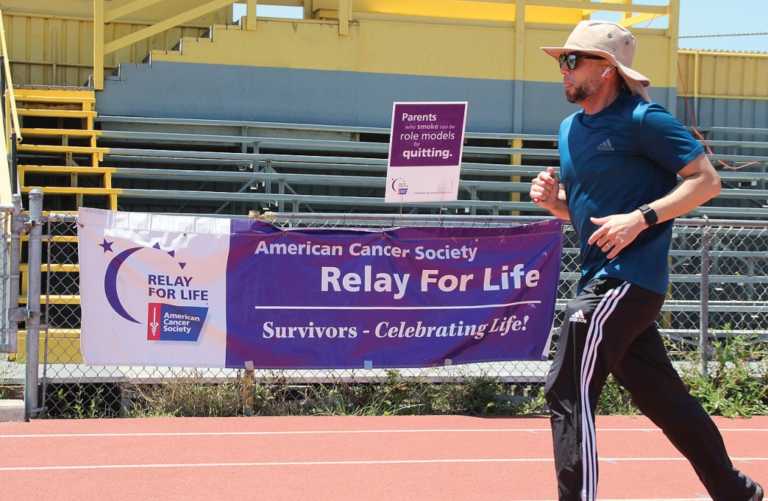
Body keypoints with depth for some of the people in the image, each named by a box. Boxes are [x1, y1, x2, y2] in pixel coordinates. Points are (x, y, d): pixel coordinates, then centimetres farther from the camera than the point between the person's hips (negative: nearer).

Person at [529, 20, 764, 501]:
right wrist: (553, 198, 3)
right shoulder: (570, 128, 14)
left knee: (568, 394, -12)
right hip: (601, 281, 9)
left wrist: (641, 218, -21)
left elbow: (707, 179, -12)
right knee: (664, 398, 16)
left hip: (628, 278, -9)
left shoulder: (643, 119, -11)